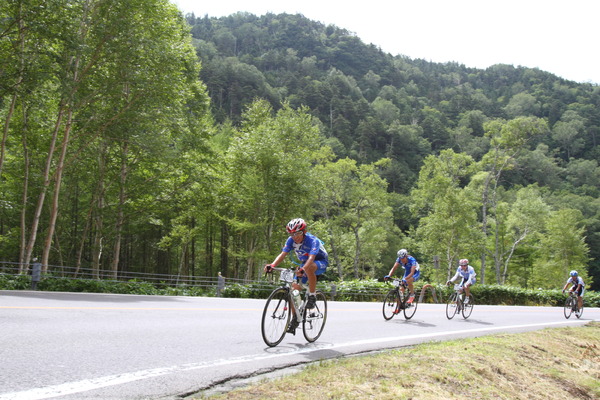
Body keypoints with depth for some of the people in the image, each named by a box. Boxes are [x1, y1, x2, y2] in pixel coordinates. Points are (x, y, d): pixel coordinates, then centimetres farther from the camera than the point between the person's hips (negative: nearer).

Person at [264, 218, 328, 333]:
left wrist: (302, 269, -63)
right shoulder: (291, 240, -14)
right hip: (305, 263, 6)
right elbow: (282, 254, -23)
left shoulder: (312, 240, -31)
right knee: (294, 287, -11)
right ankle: (295, 319, 3)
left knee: (309, 268, -41)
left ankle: (312, 297, -22)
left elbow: (311, 258, -45)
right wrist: (272, 265, -42)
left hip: (321, 263, -6)